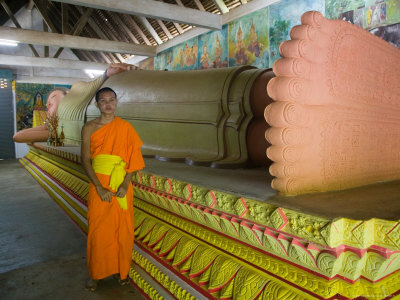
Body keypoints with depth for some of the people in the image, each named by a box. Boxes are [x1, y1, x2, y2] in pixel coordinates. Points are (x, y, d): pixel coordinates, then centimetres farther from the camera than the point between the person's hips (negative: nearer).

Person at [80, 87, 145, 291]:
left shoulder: (125, 127, 0)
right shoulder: (89, 128, -1)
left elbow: (133, 157, -2)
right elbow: (85, 160, -5)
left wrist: (125, 184, -13)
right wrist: (99, 187, -15)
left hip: (121, 186, 1)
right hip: (99, 185, 0)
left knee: (122, 228, 8)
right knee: (97, 230, 7)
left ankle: (121, 269, 28)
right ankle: (96, 273, 26)